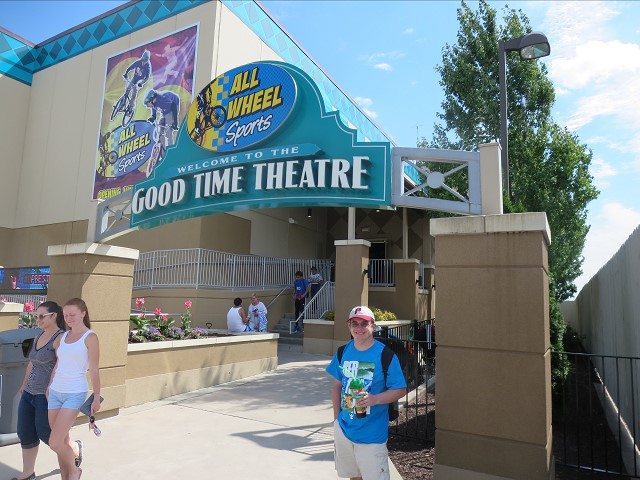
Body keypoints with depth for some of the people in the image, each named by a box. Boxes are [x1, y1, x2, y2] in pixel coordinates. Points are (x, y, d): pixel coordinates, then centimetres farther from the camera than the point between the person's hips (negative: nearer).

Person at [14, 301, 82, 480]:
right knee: (25, 433, 10)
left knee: (45, 433, 2)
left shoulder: (60, 338, -16)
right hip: (29, 392, 8)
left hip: (46, 395, -8)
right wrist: (24, 384, 24)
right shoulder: (38, 337, 11)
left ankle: (75, 448, 27)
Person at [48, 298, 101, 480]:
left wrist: (96, 397, -8)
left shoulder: (90, 337, -9)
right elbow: (57, 365, 16)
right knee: (62, 441, 11)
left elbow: (94, 370, -9)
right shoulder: (64, 336, 9)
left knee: (55, 443, -8)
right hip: (56, 392, 6)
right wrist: (49, 388, 16)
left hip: (75, 394, -6)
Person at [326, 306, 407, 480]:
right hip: (344, 428, 5)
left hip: (372, 432, -4)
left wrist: (374, 399, -25)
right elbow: (337, 386, 10)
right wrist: (337, 418, 5)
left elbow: (400, 389, -10)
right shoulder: (343, 352, 1)